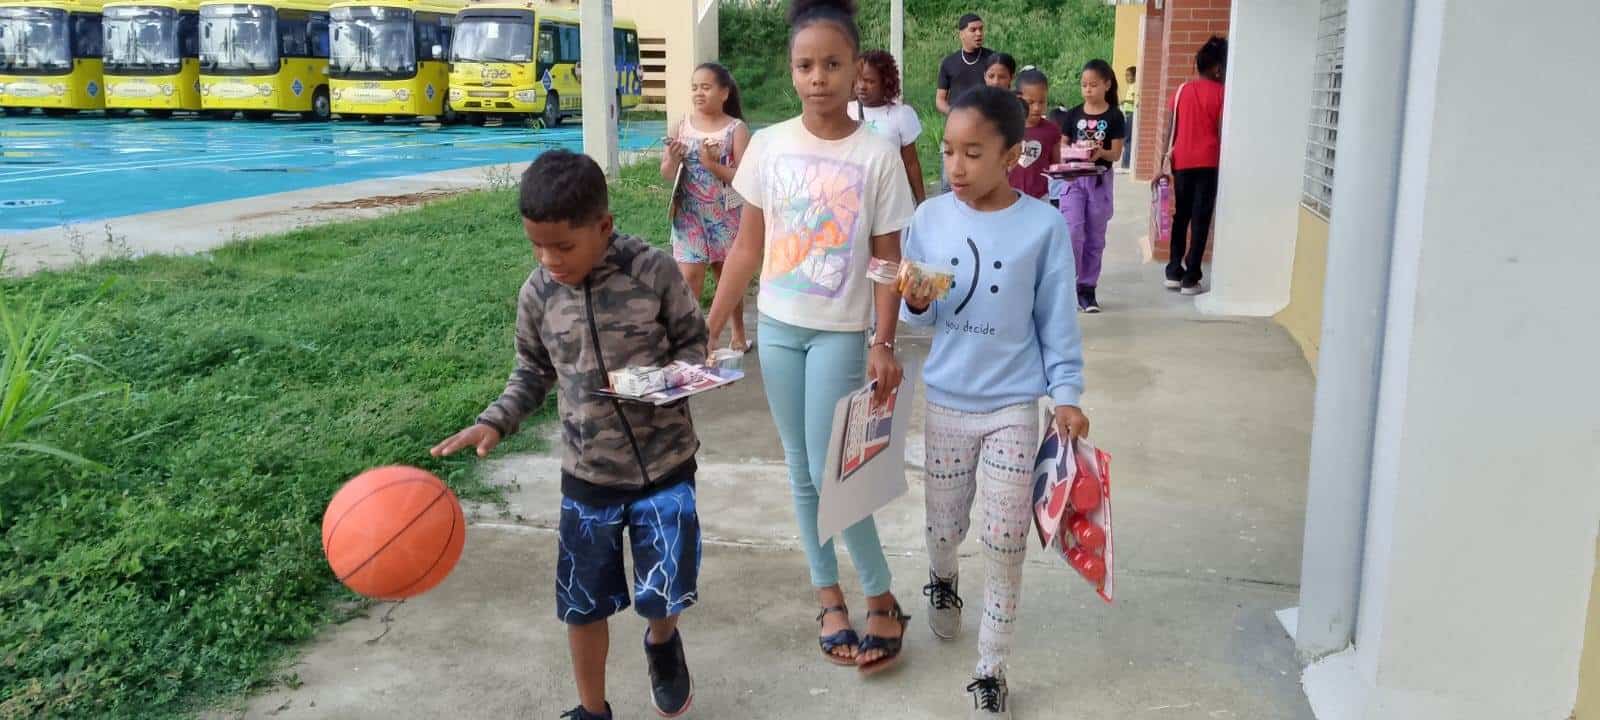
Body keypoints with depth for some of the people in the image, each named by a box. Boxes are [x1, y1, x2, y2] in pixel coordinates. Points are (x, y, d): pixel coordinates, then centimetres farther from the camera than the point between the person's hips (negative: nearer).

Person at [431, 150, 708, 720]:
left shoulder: (654, 272, -15)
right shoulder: (538, 294, -6)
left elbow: (693, 342, -1)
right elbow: (533, 374, 6)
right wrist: (495, 422, -10)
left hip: (665, 464, -2)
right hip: (587, 474, 3)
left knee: (664, 594, -2)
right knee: (584, 603, 11)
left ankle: (662, 643, 37)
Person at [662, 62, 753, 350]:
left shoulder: (736, 129, -8)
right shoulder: (682, 127, 1)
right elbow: (667, 175, 3)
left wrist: (712, 164, -24)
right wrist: (673, 160, -18)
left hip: (725, 217, -1)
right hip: (689, 215, 2)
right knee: (689, 275, -6)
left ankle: (738, 335, 29)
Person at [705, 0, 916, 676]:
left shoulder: (878, 155, -9)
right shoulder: (768, 145, -1)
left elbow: (887, 261, -5)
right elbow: (747, 248, 5)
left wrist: (882, 343, -12)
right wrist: (708, 327, 3)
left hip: (840, 333, -4)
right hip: (777, 328, 4)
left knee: (830, 474, -5)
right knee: (800, 473, 11)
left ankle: (882, 601, 13)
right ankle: (829, 597, 25)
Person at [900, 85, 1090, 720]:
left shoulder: (1043, 226, -10)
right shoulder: (930, 217, -4)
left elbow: (1057, 320, -3)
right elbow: (920, 316, 3)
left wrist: (1066, 395, -5)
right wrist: (917, 303, -19)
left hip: (1014, 407, -2)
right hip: (946, 401, 2)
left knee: (1006, 542, 1)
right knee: (944, 525, 16)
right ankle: (942, 583, 51)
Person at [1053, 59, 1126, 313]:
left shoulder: (1114, 116, 0)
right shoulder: (1073, 114, 4)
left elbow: (1116, 154, -4)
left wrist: (1100, 152, -25)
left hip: (1100, 180, 0)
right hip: (1073, 178, 0)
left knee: (1095, 237, 6)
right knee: (1073, 232, -12)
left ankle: (1087, 287, 14)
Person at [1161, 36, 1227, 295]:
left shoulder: (1181, 90, 9)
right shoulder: (1221, 93, -3)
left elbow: (1170, 129, 7)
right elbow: (1221, 132, -7)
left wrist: (1166, 158, 11)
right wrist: (1223, 164, -2)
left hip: (1182, 161, 4)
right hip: (1208, 162, -4)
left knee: (1180, 217, 14)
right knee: (1200, 220, -1)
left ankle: (1173, 273, 14)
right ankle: (1190, 279, -2)